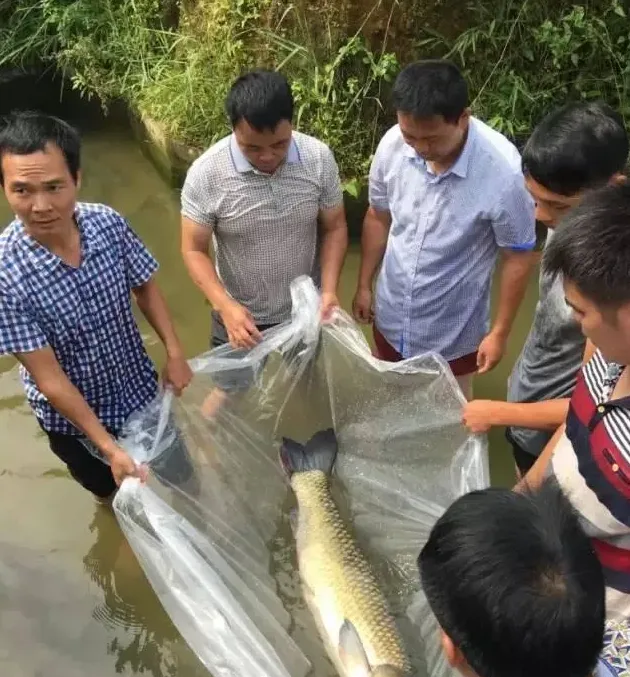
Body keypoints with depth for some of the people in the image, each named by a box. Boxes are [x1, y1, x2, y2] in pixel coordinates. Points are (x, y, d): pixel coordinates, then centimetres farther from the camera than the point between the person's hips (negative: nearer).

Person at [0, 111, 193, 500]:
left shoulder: (109, 224, -21)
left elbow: (145, 288, -2)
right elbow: (48, 378, -27)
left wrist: (175, 353, -12)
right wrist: (109, 447, -25)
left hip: (139, 388, 3)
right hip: (71, 416, -2)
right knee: (109, 488, 27)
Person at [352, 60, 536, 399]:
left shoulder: (503, 171, -30)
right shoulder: (393, 144, -18)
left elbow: (518, 256, -16)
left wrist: (500, 332, -11)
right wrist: (364, 285, 7)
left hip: (453, 330, -3)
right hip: (392, 316, 4)